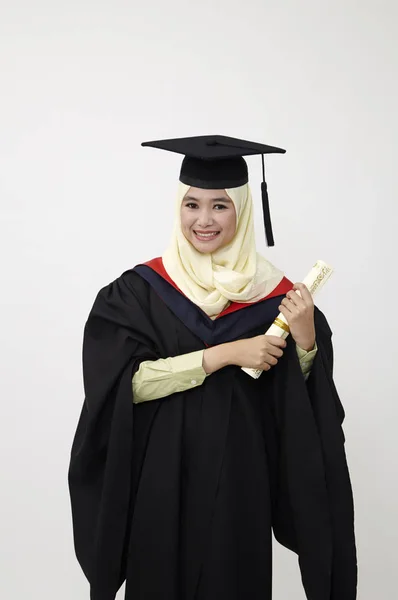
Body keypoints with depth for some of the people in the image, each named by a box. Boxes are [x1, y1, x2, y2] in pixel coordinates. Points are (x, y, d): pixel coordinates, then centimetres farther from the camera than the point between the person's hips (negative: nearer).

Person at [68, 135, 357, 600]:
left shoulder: (273, 292, -2)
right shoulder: (139, 290, -5)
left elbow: (295, 396, 2)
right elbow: (125, 381, -17)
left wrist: (307, 339, -17)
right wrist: (224, 354, -21)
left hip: (241, 479, 1)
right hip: (162, 481, -1)